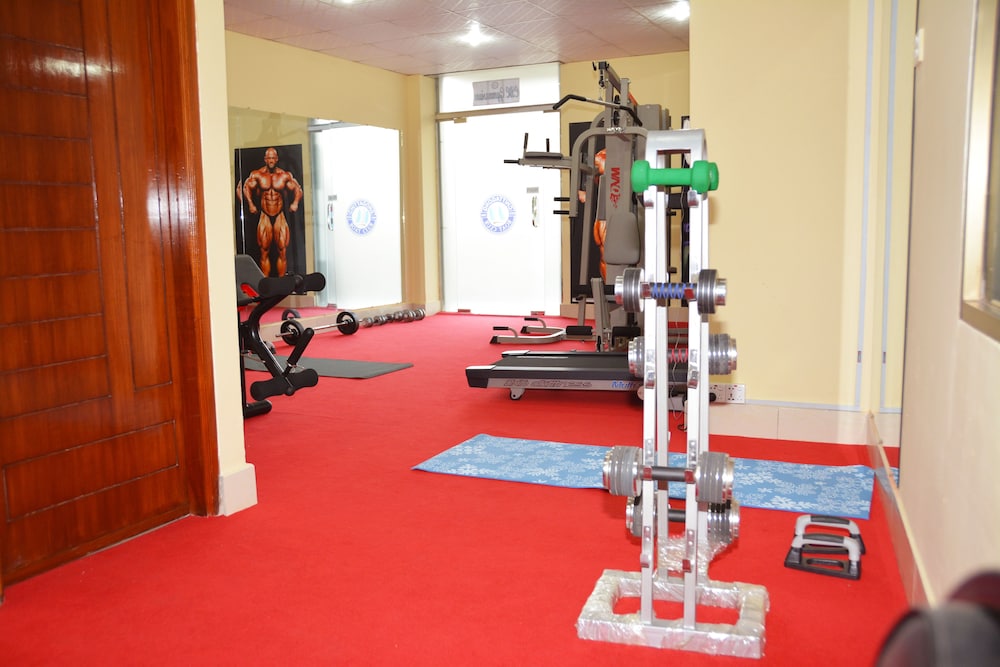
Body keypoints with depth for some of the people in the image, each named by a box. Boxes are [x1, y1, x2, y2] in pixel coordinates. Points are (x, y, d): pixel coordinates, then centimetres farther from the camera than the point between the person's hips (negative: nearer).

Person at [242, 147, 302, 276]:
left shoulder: (285, 175, -1)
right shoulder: (257, 175, 0)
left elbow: (297, 189, 7)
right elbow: (246, 187, 8)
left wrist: (295, 202, -9)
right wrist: (250, 204, -4)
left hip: (280, 216, 0)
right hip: (265, 216, 0)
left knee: (282, 251, -4)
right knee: (264, 252, 1)